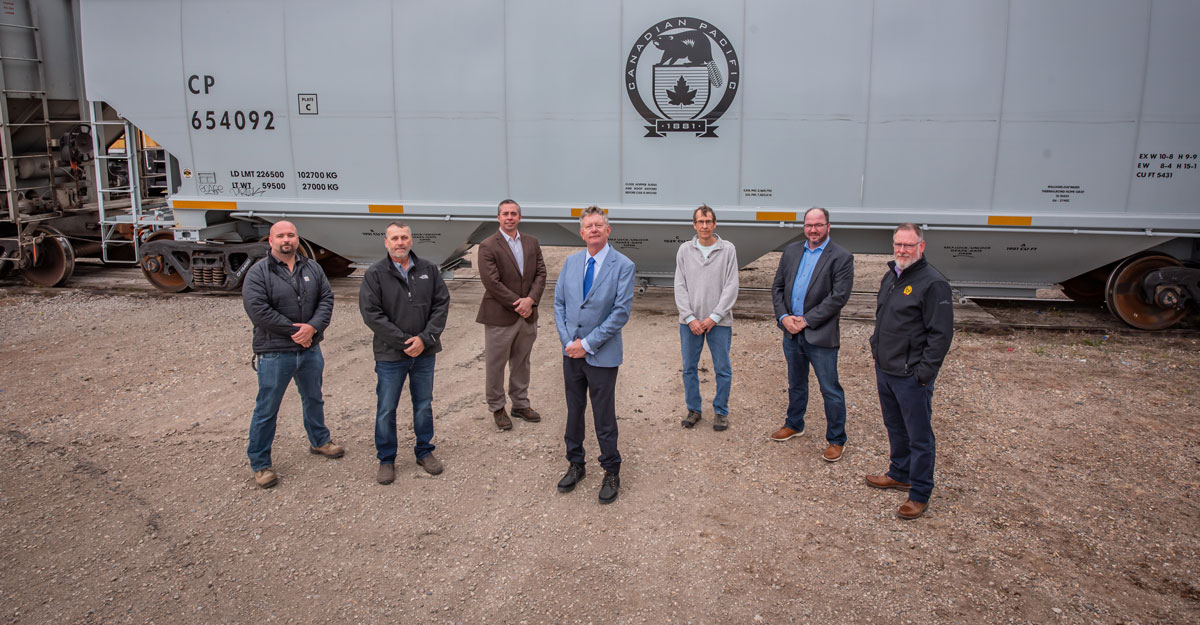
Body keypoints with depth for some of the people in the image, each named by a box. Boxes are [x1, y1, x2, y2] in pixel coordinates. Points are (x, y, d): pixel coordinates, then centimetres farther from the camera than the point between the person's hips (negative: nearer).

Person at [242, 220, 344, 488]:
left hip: (310, 349, 5)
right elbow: (257, 310, -19)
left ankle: (319, 441, 43)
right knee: (266, 409, 3)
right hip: (274, 353, -5)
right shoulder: (258, 272, -9)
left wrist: (313, 327, -16)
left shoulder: (312, 268, 7)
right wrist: (294, 330, -18)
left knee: (314, 399, 22)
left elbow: (326, 298, 1)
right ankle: (260, 464, 15)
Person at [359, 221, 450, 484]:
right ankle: (386, 459, 21)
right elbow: (371, 313, -12)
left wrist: (425, 338, -12)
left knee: (424, 405, 14)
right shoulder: (375, 274, -6)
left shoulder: (429, 270, 3)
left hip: (425, 353, 3)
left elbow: (441, 304, 1)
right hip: (391, 354, -2)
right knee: (386, 410, 6)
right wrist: (404, 341, -16)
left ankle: (424, 451, 31)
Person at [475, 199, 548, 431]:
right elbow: (492, 283, -16)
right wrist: (518, 305, -16)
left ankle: (520, 404, 30)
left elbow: (541, 273, 3)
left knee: (521, 363, 17)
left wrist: (530, 299, -13)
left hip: (527, 315, 5)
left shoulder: (531, 243, 8)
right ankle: (497, 408, 21)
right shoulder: (488, 246, -10)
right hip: (500, 317, -5)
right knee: (495, 365, 6)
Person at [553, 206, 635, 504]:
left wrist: (587, 344, -15)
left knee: (604, 417, 4)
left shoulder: (623, 266, -10)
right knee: (574, 411, 16)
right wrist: (568, 341, -6)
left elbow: (621, 312, -14)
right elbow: (559, 303, 7)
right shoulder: (571, 262, 6)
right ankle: (575, 465, 33)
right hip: (571, 352, 5)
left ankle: (611, 473, 21)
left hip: (601, 355, -4)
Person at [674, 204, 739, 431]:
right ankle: (694, 409, 24)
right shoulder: (684, 250, 3)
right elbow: (680, 286, 1)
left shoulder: (728, 250, -2)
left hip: (719, 321, -2)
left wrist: (714, 317, -11)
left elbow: (731, 287, -5)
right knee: (689, 368, 9)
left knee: (723, 369, 5)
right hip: (690, 321, 2)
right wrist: (690, 318, -8)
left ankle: (721, 411, 20)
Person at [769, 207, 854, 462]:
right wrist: (784, 316, -6)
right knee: (796, 383, 22)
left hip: (820, 335, -5)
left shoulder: (841, 257, -9)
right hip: (791, 333, 5)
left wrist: (806, 321, -16)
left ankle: (836, 440, 16)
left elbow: (839, 296, -15)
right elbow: (777, 286, 9)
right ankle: (794, 424, 40)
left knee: (830, 390, 3)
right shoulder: (791, 251, 8)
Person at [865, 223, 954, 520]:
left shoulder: (933, 283, -16)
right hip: (884, 370, 8)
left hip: (912, 377, -8)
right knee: (895, 428, 22)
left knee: (919, 436, 3)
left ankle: (919, 494, 14)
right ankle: (899, 475, 40)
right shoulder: (891, 277, 11)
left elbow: (941, 334, -17)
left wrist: (923, 373, -18)